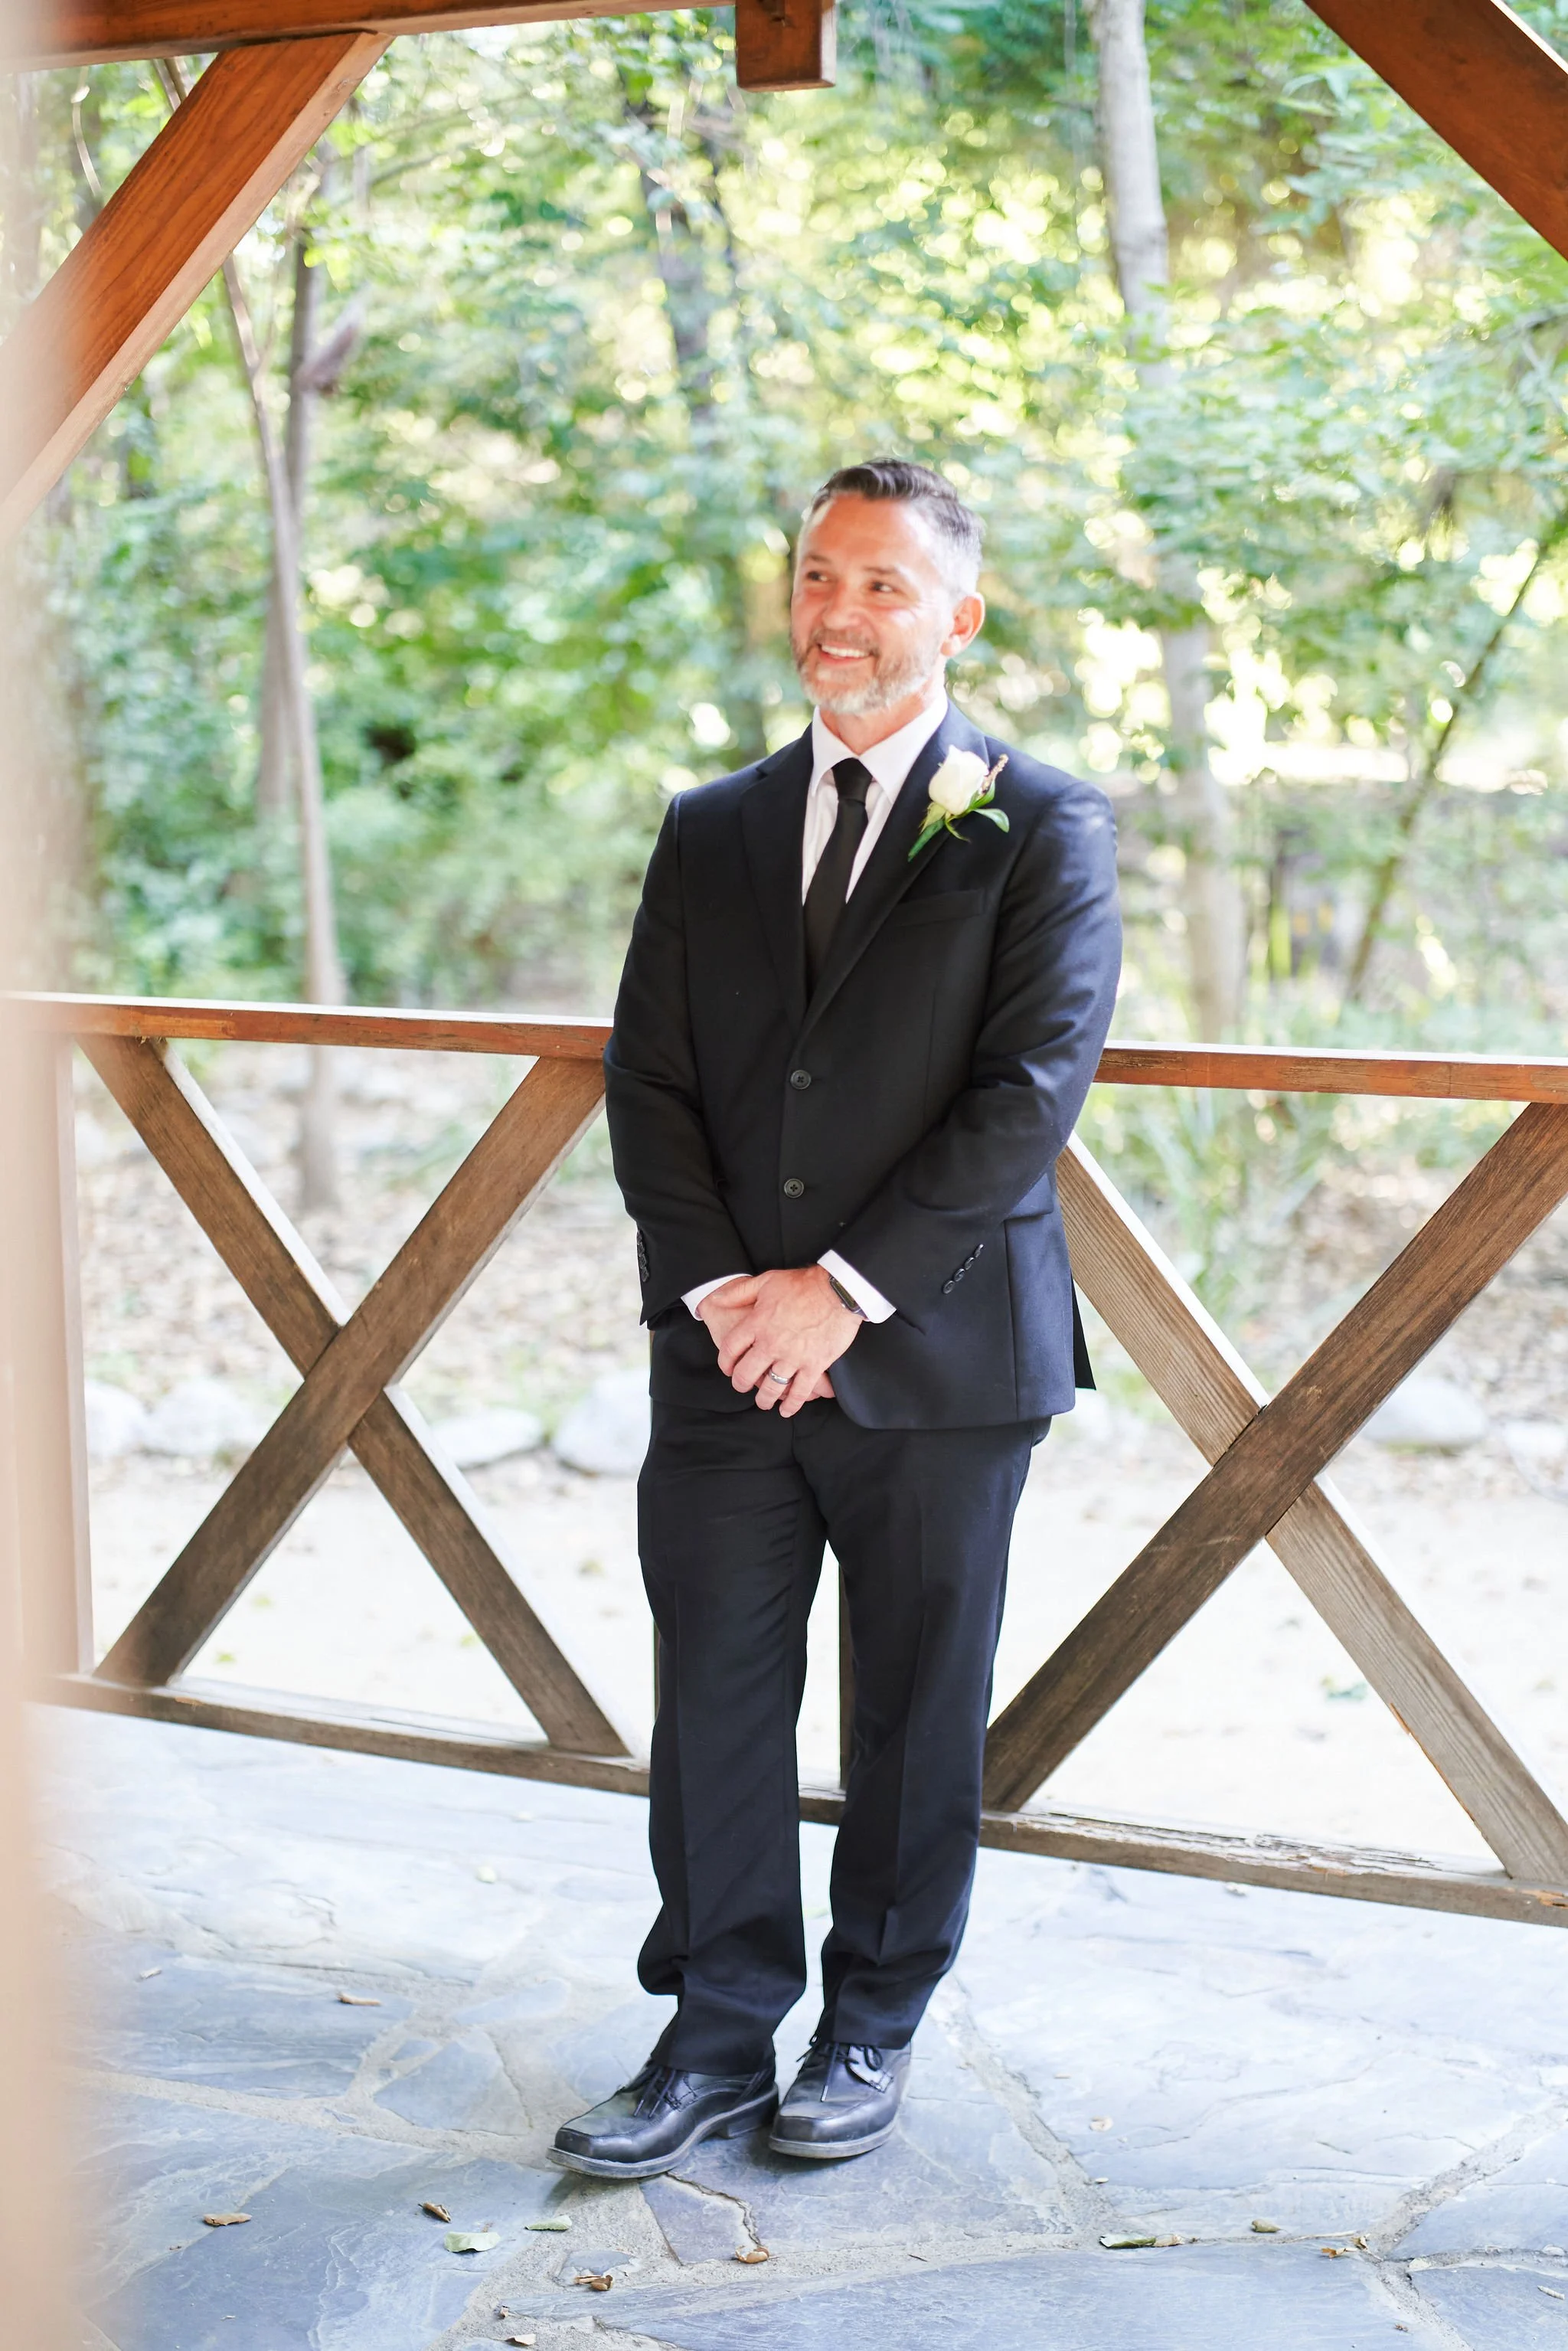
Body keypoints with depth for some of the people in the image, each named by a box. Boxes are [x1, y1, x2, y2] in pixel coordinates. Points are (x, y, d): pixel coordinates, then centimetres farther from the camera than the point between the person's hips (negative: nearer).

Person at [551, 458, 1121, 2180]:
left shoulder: (1038, 827, -1)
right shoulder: (710, 835, 12)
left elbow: (1032, 1089, -10)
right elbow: (647, 1084, 8)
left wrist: (845, 1290, -14)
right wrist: (717, 1291, -7)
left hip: (939, 1355, -3)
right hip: (727, 1352, 3)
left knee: (916, 1713, 8)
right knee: (715, 1700, 5)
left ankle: (877, 2024, 25)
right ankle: (722, 2033, 17)